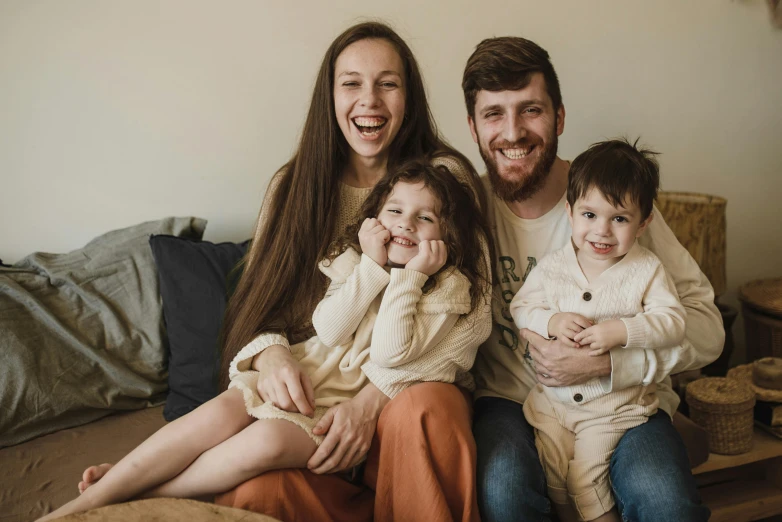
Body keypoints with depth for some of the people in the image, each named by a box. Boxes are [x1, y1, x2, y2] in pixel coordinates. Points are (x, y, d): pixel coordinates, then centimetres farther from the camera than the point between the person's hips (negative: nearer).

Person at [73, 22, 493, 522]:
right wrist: (271, 351, -15)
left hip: (413, 383, 0)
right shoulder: (295, 184, 11)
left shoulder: (445, 176, 1)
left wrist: (374, 396, -19)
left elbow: (474, 314, -6)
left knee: (422, 408, -38)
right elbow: (260, 300, 11)